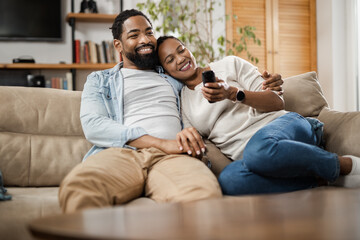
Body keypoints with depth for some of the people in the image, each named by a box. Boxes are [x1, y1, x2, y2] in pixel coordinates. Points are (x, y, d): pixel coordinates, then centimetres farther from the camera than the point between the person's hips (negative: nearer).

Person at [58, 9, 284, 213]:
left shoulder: (173, 76, 34)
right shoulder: (99, 80, 24)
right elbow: (93, 125, 5)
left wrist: (264, 83, 26)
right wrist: (162, 143, -8)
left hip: (172, 157, 2)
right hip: (121, 153, -1)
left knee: (205, 193, -39)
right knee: (77, 187, -40)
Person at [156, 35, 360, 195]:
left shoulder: (229, 65, 14)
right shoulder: (181, 102, 21)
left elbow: (277, 102, 5)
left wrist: (233, 93, -11)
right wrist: (185, 137, -12)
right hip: (245, 153, 2)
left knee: (258, 149, -41)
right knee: (229, 181, -37)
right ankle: (320, 178, -24)